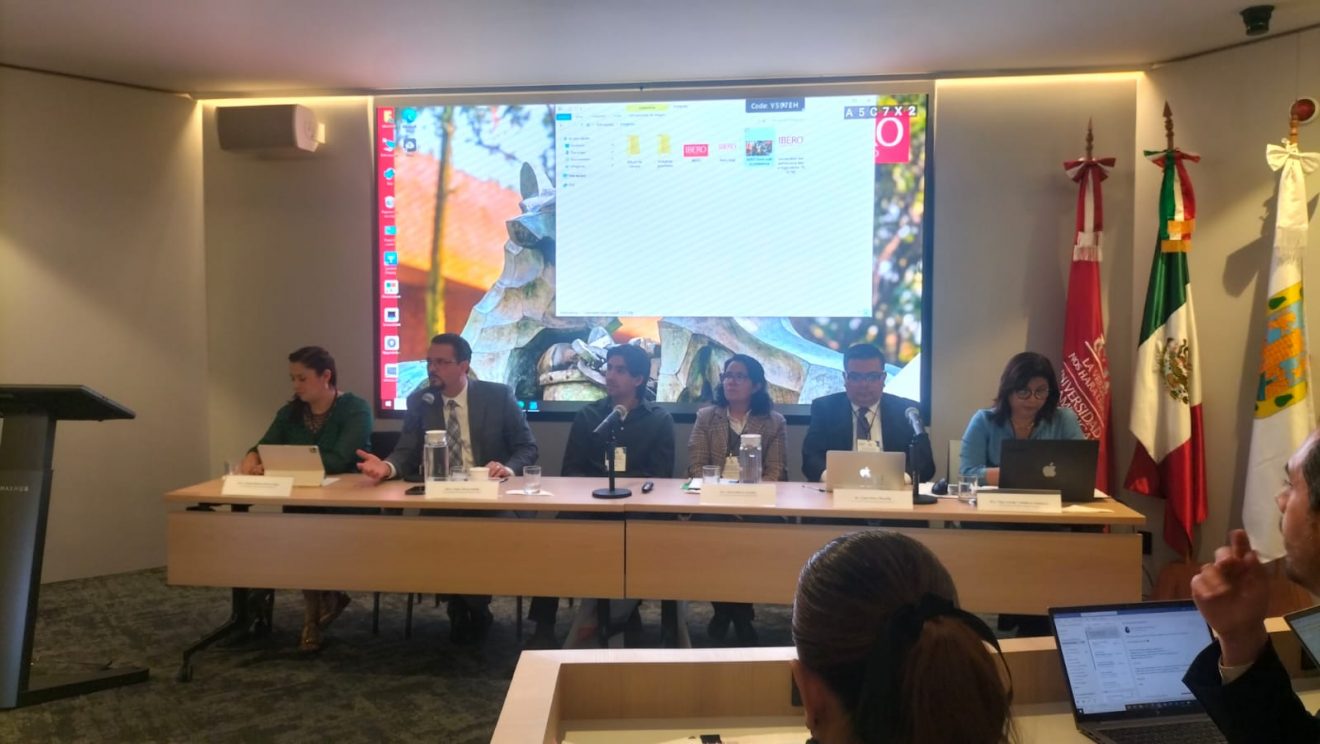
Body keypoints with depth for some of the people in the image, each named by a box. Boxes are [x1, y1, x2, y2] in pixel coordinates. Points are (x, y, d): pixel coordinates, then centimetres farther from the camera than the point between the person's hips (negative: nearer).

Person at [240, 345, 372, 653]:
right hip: (302, 505, 5)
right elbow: (264, 446, 1)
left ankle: (314, 611, -3)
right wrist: (252, 460, -24)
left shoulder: (356, 409, -8)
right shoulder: (290, 412, 12)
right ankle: (325, 598, -4)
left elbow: (339, 460, -21)